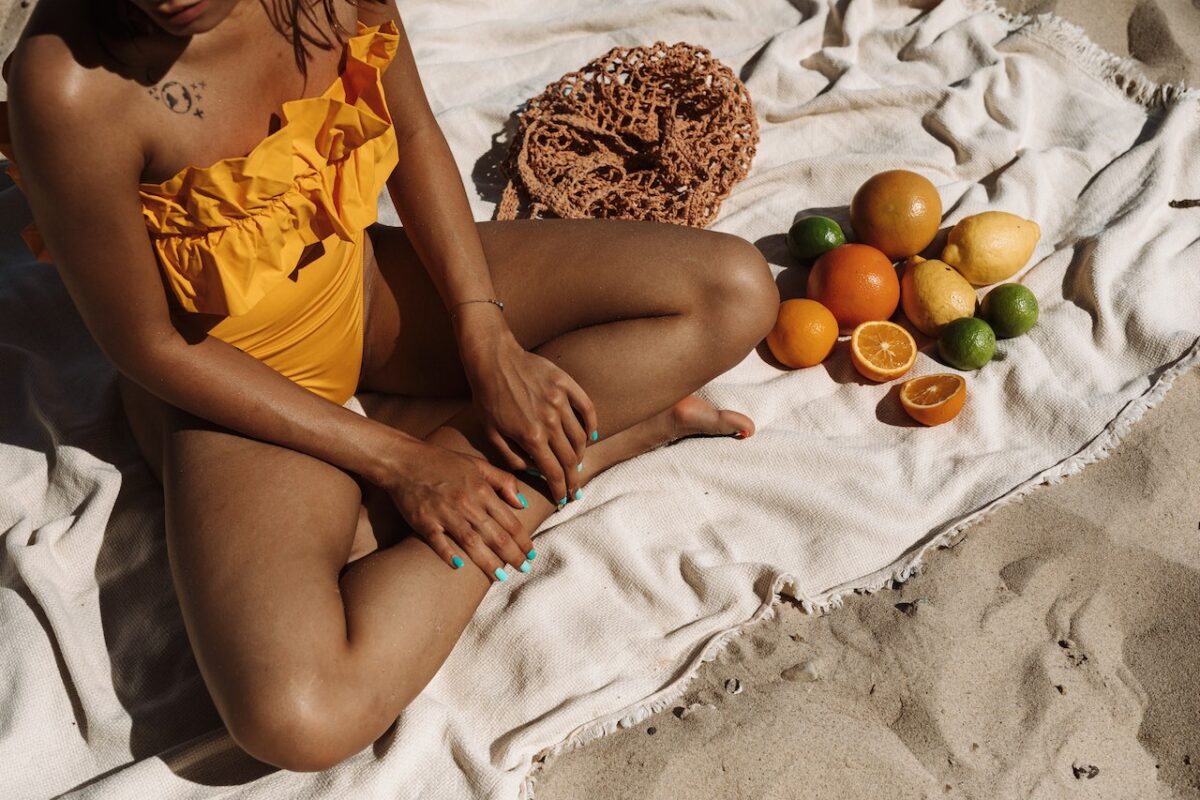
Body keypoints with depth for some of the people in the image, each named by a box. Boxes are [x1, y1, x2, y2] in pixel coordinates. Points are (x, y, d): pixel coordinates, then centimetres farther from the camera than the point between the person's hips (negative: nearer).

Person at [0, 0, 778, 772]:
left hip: (372, 286, 4)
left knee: (738, 288, -9)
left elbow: (414, 136, 0)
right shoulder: (70, 82, -29)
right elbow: (147, 346, -19)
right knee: (297, 720, -34)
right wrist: (396, 461, -20)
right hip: (235, 386, -4)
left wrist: (487, 339, -12)